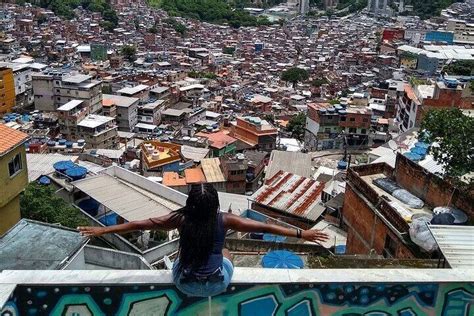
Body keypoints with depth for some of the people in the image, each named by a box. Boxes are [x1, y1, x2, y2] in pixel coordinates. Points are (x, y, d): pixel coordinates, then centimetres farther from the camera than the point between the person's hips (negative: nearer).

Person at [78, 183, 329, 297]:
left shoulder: (180, 219, -16)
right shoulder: (225, 220, -18)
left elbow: (139, 225, -12)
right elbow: (264, 227, -17)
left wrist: (101, 230, -3)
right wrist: (301, 234, -11)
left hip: (185, 285, 1)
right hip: (217, 285, 0)